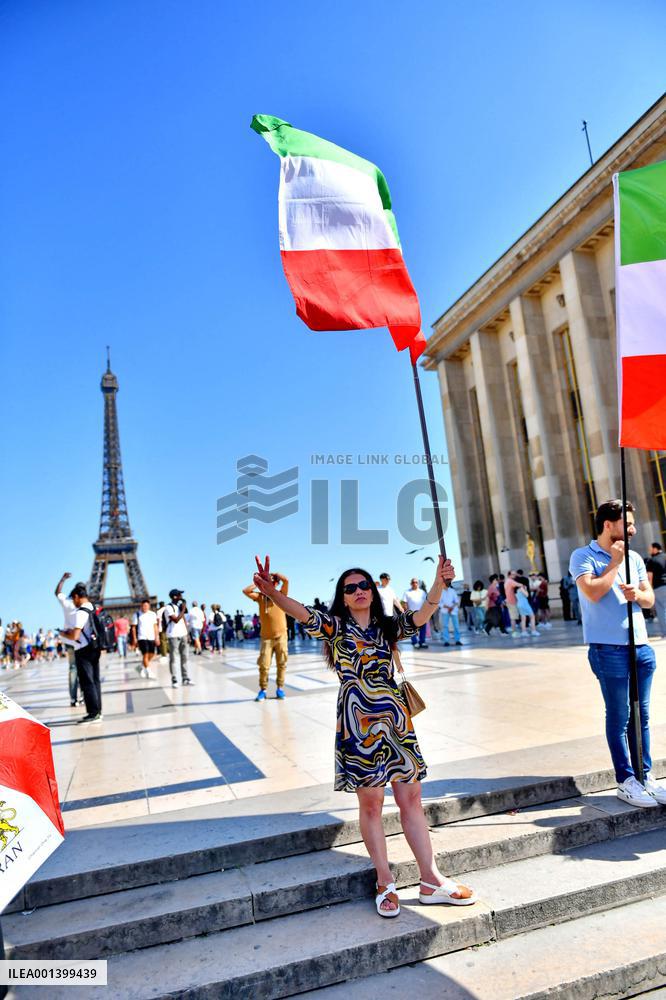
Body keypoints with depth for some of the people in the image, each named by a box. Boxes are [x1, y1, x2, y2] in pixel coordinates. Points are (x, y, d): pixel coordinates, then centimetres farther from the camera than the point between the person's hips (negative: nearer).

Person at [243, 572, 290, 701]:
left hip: (281, 636, 0)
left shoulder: (280, 595, 2)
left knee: (281, 664, 7)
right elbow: (245, 591, -9)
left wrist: (275, 574, 1)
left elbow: (286, 580, -13)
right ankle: (263, 690, 10)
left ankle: (280, 689, 18)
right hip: (266, 637, 0)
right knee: (264, 665, -4)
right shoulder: (260, 596, 4)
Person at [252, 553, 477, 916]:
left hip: (395, 720, 3)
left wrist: (439, 583, -23)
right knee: (371, 803, 5)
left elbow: (421, 615, -6)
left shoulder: (388, 626, 9)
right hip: (357, 723, -3)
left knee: (411, 798, 9)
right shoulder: (337, 627, -1)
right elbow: (304, 614, -18)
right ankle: (385, 884, 20)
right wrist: (271, 592, -36)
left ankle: (431, 881, 21)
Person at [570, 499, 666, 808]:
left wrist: (638, 594, -7)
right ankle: (626, 782, 11)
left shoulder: (634, 558, 14)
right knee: (619, 716, 1)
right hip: (609, 649, -6)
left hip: (641, 646, 6)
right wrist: (614, 563, -8)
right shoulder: (583, 556, -4)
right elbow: (593, 592, -18)